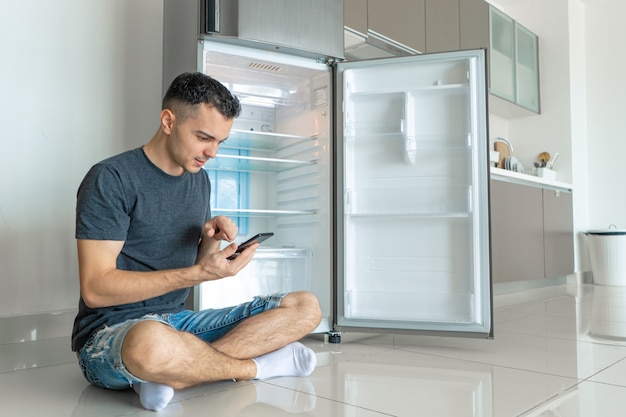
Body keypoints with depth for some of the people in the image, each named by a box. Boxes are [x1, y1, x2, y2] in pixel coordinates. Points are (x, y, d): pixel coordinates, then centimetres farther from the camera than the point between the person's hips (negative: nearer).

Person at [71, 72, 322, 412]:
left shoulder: (199, 179, 10)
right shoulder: (111, 179, -11)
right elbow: (96, 289, -17)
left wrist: (210, 241, -8)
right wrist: (198, 273, -23)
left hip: (180, 321, 7)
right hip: (110, 332, -6)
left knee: (306, 308, -6)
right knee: (151, 343, -44)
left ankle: (176, 374, -20)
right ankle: (255, 366, -13)